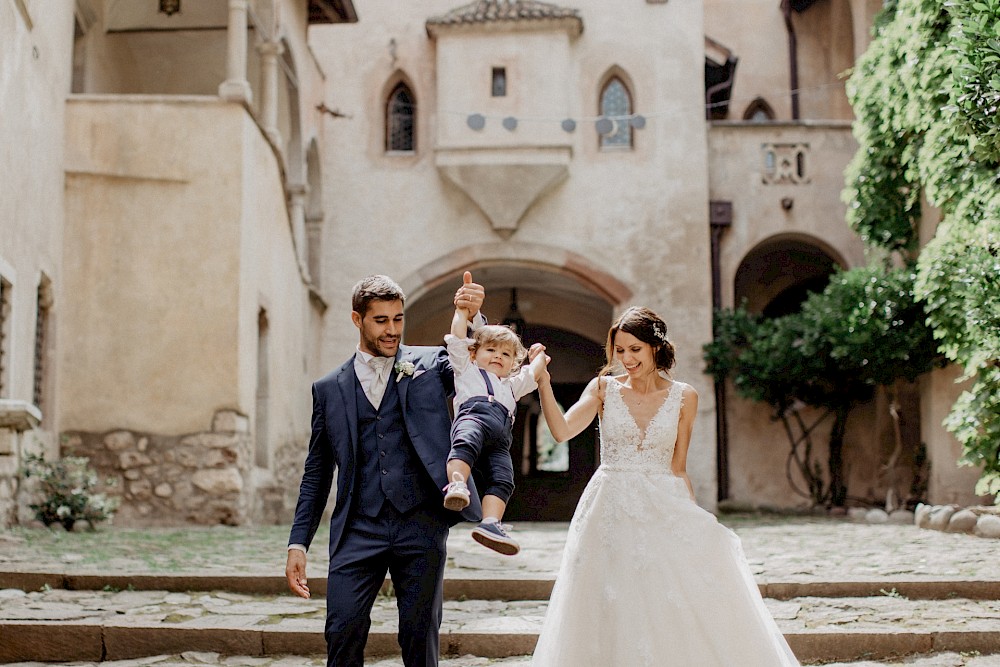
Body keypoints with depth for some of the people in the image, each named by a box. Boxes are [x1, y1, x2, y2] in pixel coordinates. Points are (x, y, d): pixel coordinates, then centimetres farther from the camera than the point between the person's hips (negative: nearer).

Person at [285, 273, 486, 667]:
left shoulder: (430, 364, 10)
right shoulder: (328, 389, 11)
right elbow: (316, 474, 13)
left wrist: (471, 320, -24)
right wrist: (298, 543, 5)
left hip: (421, 527, -1)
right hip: (358, 530, 1)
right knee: (342, 633, -6)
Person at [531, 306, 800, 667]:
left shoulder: (683, 397, 3)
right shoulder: (604, 388, 2)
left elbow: (678, 468, 6)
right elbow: (562, 431, -12)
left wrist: (692, 515, -1)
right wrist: (543, 383, -21)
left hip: (664, 508, 0)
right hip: (611, 511, 0)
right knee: (614, 613, -1)